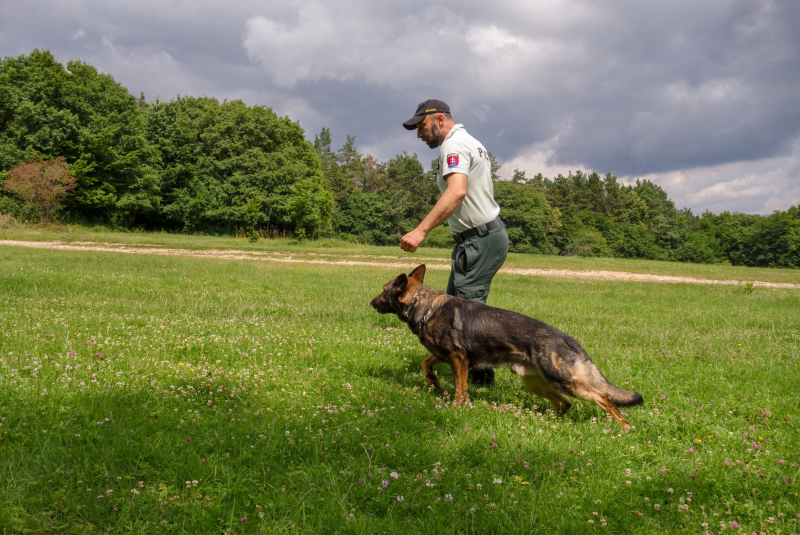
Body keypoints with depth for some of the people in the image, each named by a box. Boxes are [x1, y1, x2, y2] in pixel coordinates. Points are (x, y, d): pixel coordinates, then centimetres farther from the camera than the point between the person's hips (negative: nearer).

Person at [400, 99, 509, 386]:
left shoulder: (454, 145, -14)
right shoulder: (469, 141, 20)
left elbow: (457, 191, -31)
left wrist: (421, 230, -38)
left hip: (481, 239, -11)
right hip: (486, 234, 11)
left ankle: (480, 377, -6)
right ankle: (465, 366, 18)